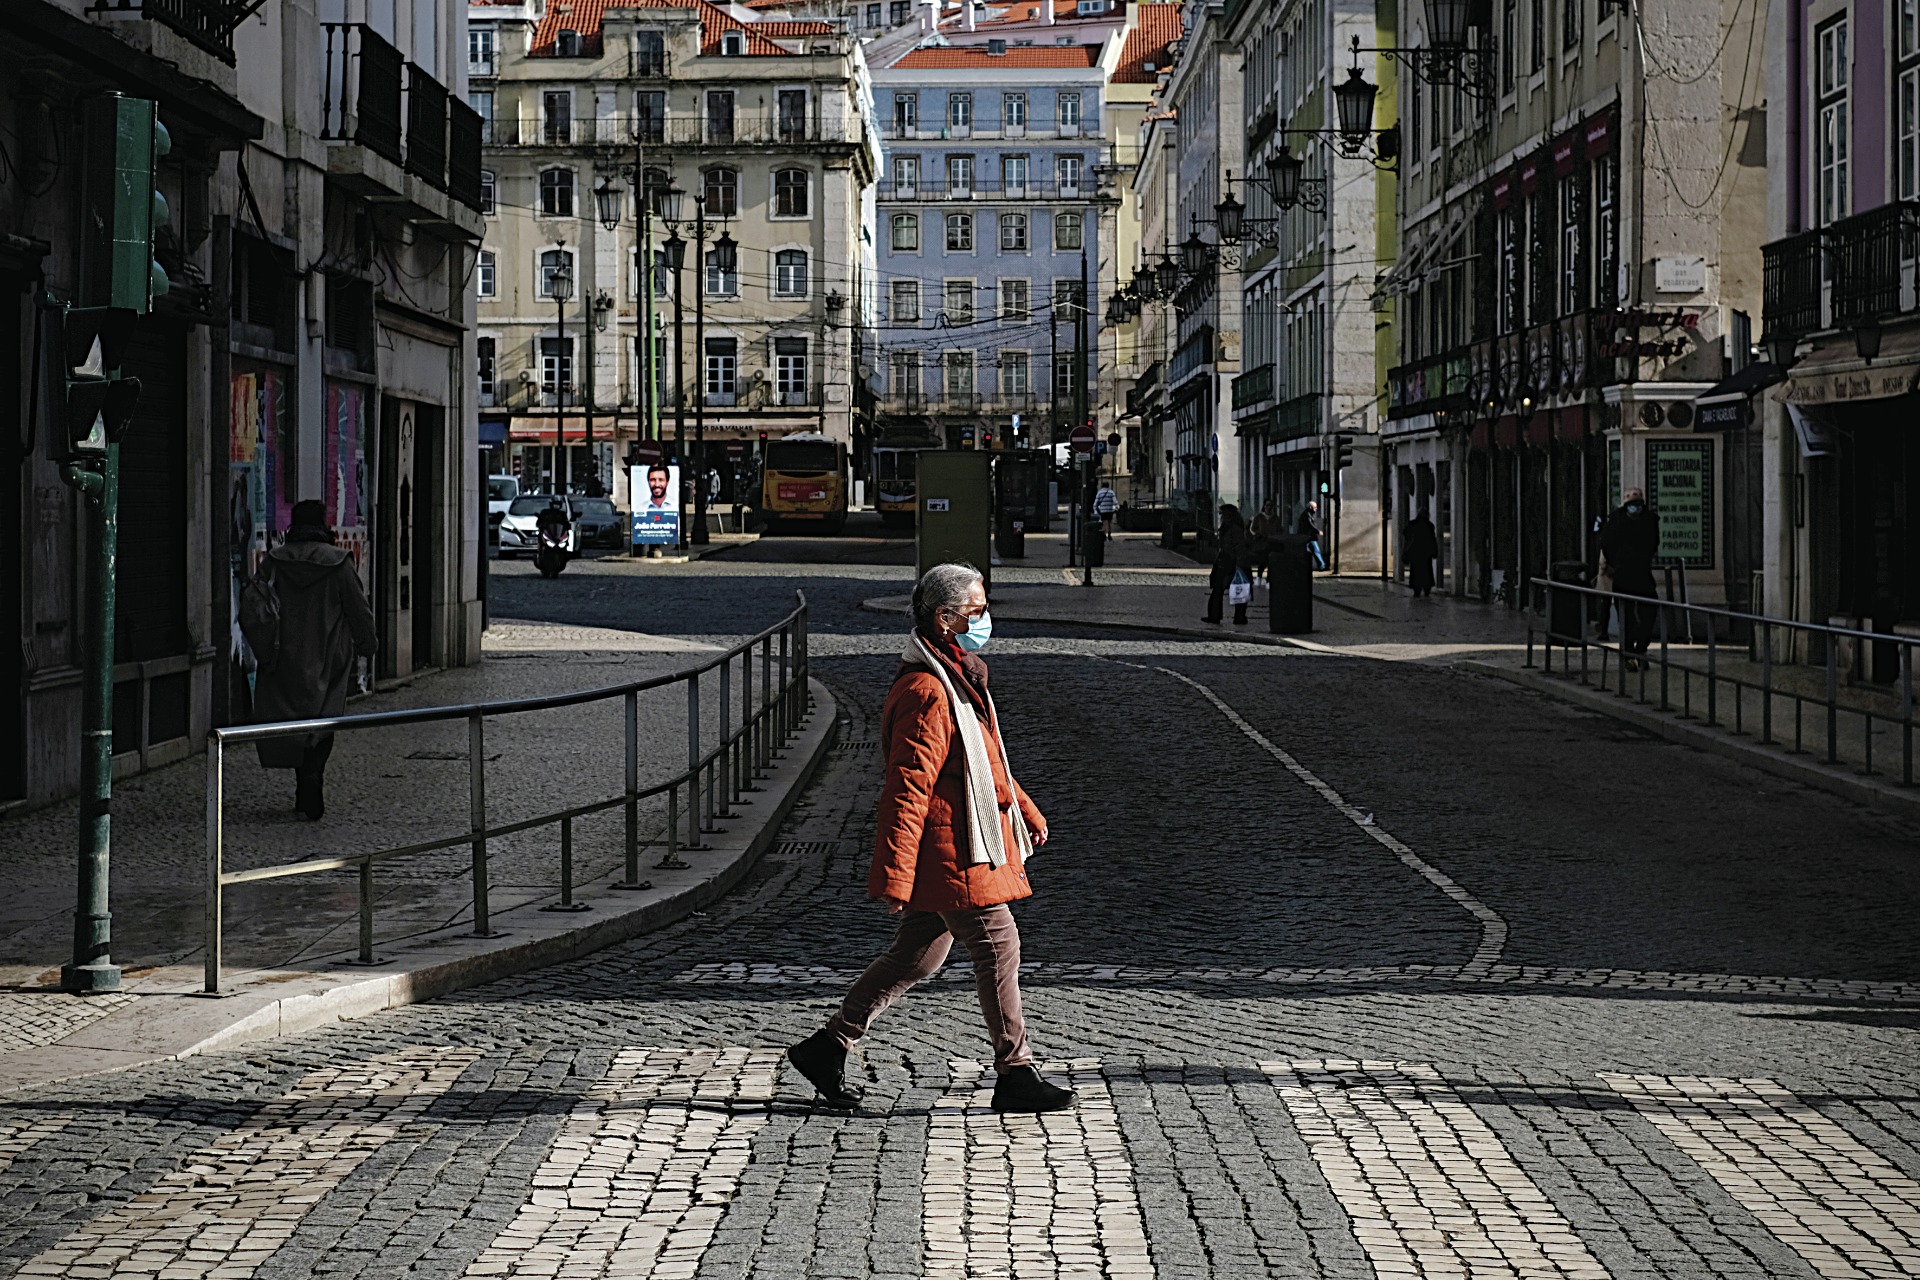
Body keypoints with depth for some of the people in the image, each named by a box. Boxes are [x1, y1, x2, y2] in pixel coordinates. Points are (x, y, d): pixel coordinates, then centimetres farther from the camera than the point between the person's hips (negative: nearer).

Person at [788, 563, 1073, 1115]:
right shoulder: (926, 692, -21)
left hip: (949, 850, 11)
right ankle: (1015, 1074, 6)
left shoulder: (958, 678, 14)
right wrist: (893, 878, -25)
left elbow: (984, 761, 28)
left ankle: (827, 1046, 21)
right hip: (948, 853, -11)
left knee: (917, 956, 14)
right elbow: (906, 789, -24)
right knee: (998, 946, -4)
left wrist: (1026, 812, 31)